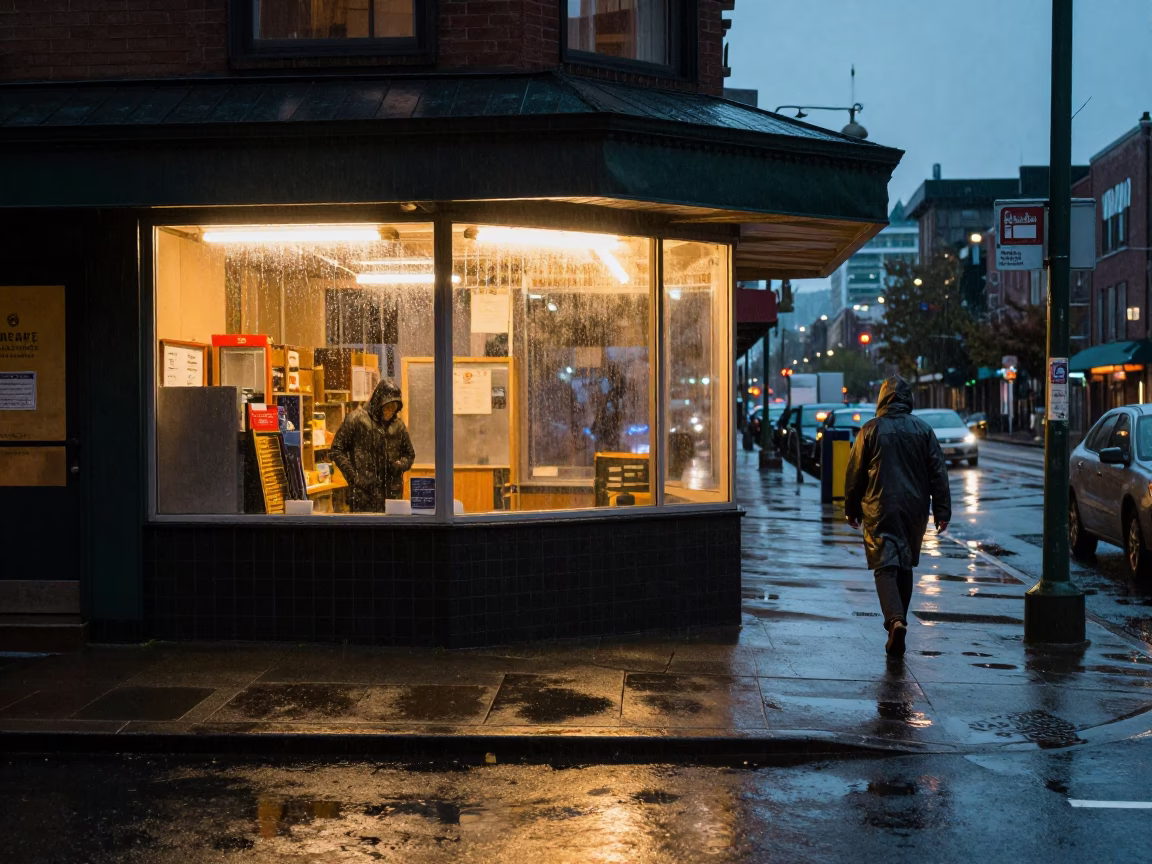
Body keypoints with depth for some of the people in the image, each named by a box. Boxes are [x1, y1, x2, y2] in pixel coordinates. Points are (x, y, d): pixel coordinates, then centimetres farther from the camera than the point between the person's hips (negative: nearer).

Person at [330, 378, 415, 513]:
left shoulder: (398, 425, 11)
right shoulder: (356, 419, -2)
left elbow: (409, 454, 23)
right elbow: (337, 449, 0)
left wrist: (400, 465, 0)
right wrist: (353, 477, -8)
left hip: (392, 495, 4)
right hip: (363, 494, -4)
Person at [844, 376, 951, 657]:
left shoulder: (871, 430, -3)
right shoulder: (923, 430, 3)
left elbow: (855, 473, 1)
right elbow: (938, 473, 3)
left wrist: (852, 509, 11)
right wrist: (942, 511, 6)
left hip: (880, 510, -3)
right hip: (914, 510, 3)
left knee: (885, 566, -6)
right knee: (905, 566, 17)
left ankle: (895, 620, -27)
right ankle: (898, 620, 24)